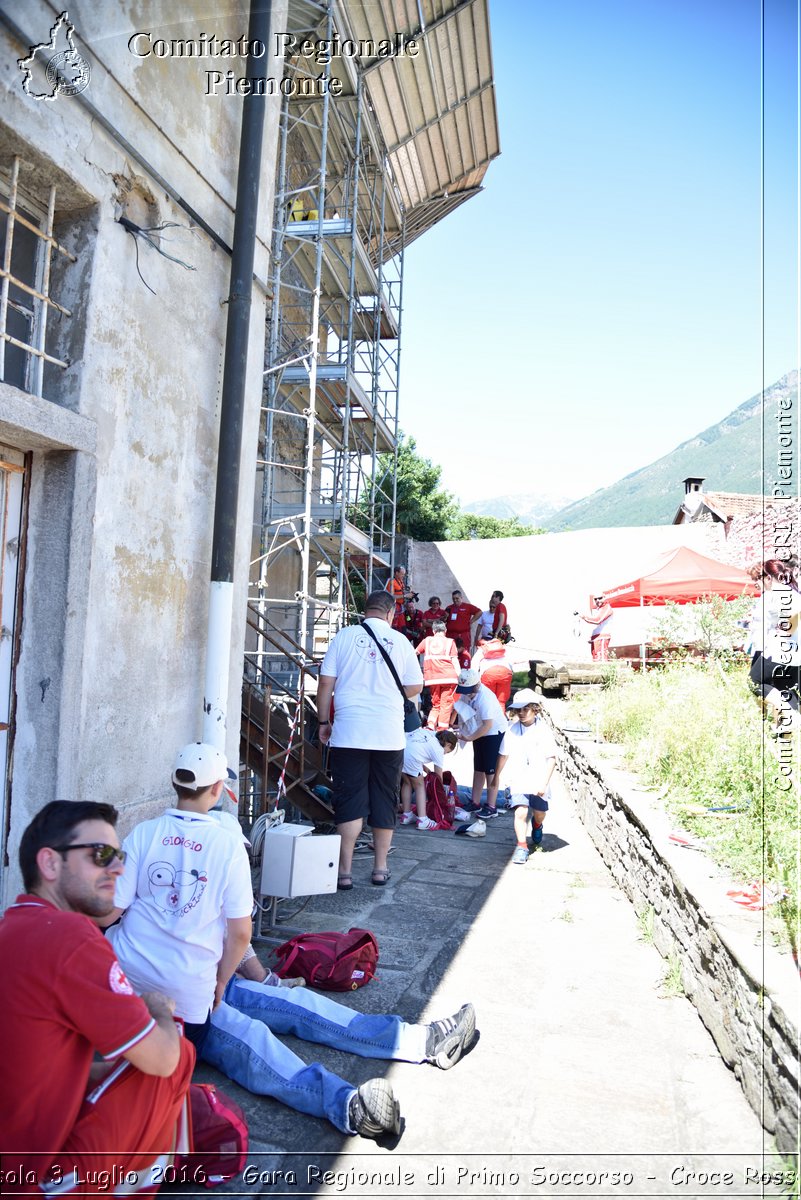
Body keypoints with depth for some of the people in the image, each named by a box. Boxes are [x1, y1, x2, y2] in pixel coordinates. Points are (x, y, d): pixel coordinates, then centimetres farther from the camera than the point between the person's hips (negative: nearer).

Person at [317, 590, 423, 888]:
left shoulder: (345, 636, 1)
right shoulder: (400, 641, 3)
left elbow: (325, 683, -1)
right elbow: (415, 687, 7)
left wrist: (324, 721, 9)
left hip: (349, 734, -1)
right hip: (389, 735, 1)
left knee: (349, 801, 4)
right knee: (385, 801, 13)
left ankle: (345, 871, 5)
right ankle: (380, 868, 22)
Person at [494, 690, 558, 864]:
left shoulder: (543, 730, -9)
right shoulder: (512, 730, -3)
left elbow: (551, 758, -8)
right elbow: (503, 755, 7)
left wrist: (544, 783, -13)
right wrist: (497, 776, 13)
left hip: (538, 781, 0)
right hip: (518, 779, 0)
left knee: (539, 813, 16)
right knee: (521, 812, -16)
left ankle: (536, 826, 51)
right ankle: (521, 846, -4)